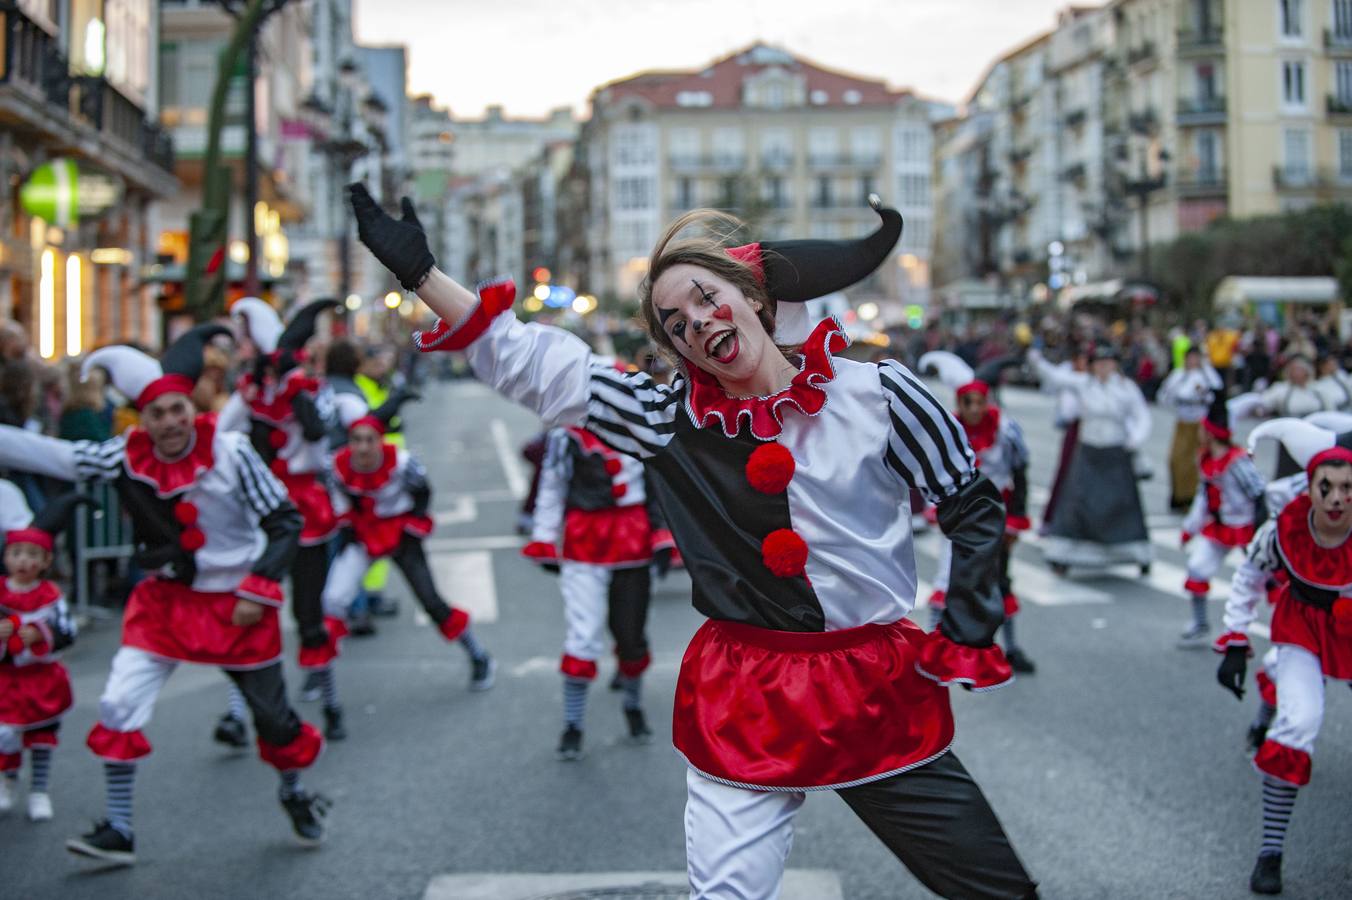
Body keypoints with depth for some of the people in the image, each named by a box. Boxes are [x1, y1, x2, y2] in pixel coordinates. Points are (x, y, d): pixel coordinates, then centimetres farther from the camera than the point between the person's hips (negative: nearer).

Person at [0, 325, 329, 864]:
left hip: (237, 606, -2)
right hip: (166, 601, 2)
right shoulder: (127, 458, -9)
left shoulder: (231, 453, -17)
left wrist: (259, 590, -17)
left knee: (272, 713, 11)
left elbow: (285, 522, -12)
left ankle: (295, 797, 40)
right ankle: (118, 832, 4)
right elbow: (50, 455, -13)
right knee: (118, 708, -9)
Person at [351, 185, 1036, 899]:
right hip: (743, 706, 1)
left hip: (881, 698, 0)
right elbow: (530, 364, 0)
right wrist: (420, 272, -5)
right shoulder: (671, 419, 1)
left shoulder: (877, 396, -4)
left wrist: (964, 638, -4)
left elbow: (973, 508, 4)